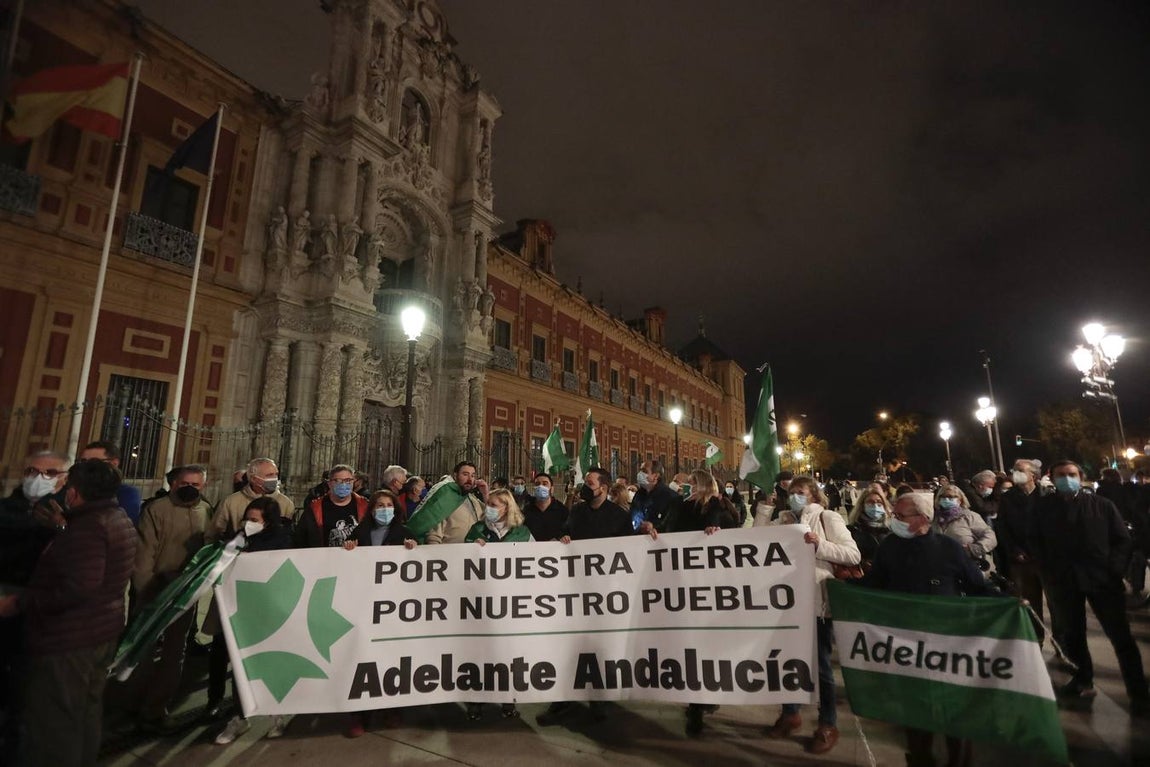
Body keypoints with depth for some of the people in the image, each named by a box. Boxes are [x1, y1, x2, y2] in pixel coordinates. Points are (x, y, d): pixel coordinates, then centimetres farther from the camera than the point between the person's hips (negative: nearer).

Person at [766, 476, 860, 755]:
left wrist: (820, 545, -23)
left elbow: (853, 555, -11)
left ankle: (828, 725, 25)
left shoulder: (828, 518, -4)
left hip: (816, 601, -5)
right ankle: (790, 713, 33)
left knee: (819, 663, 7)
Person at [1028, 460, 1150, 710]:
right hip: (1063, 582, 1)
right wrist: (1049, 572, -1)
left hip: (1102, 578, -1)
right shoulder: (1043, 508, 5)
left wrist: (1115, 570, -9)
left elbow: (1122, 539, 3)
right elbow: (1033, 542, 7)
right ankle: (1083, 678, 31)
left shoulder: (1101, 504, 4)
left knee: (1121, 636, 4)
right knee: (1071, 636, 12)